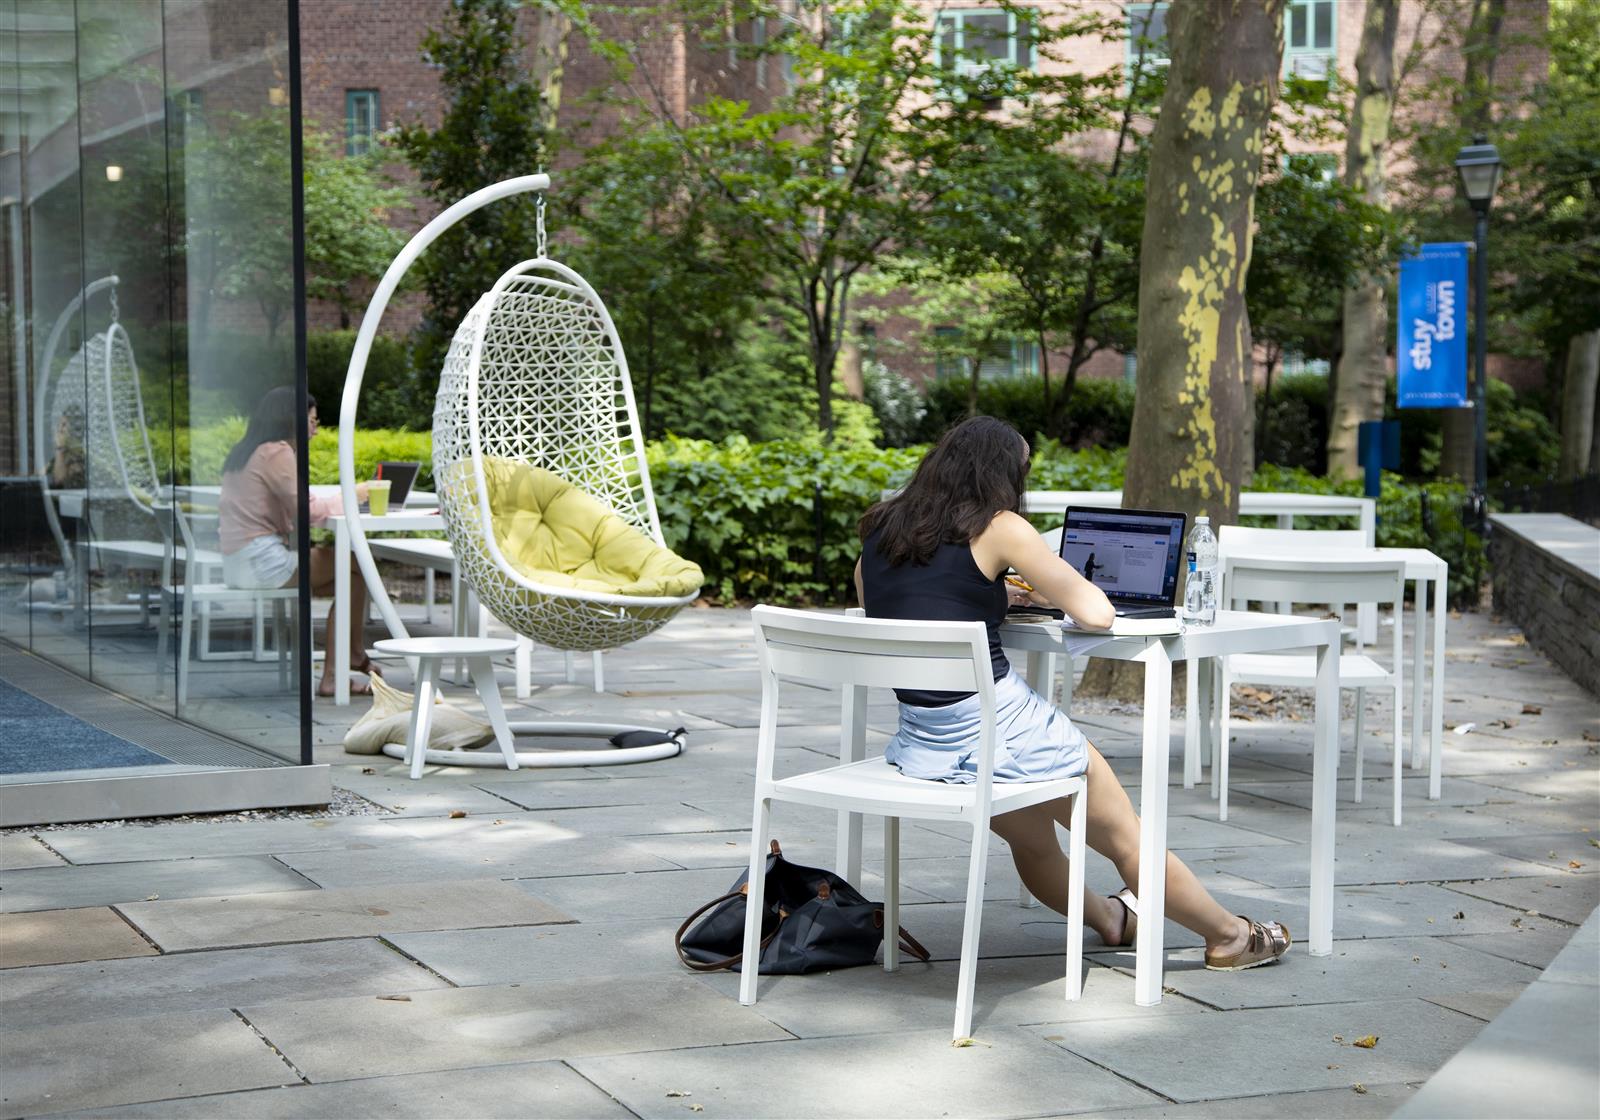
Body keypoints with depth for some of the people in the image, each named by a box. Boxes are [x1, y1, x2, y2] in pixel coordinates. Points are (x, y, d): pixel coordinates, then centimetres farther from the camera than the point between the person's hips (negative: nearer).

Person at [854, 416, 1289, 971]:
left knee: (1032, 838, 33)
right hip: (996, 732, -6)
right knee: (1125, 837, 16)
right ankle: (1230, 936, 33)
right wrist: (1050, 595, 12)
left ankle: (1109, 919, 58)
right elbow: (1097, 612, -11)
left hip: (916, 739, 7)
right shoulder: (997, 528, -9)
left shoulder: (879, 530, 7)